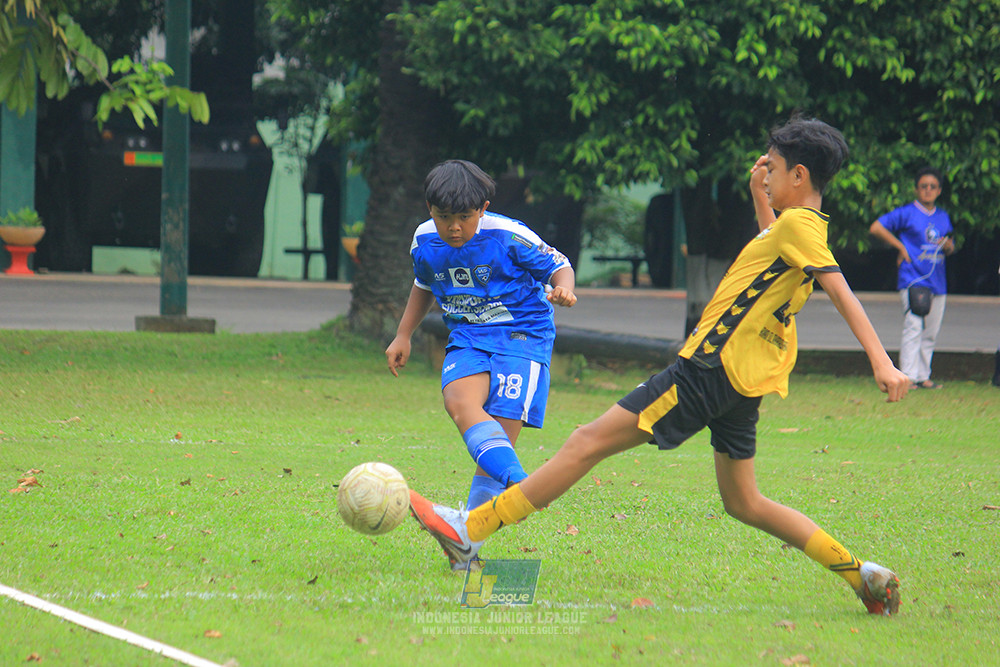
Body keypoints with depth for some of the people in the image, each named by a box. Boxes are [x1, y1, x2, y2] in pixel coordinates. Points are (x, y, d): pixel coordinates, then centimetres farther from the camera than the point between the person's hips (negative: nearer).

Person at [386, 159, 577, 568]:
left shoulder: (509, 237, -13)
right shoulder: (425, 242, 3)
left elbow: (558, 265, -3)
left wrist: (562, 289, -25)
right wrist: (403, 336, 25)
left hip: (522, 334, -3)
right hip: (467, 338, 3)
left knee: (503, 422, -18)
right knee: (459, 402, -29)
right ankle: (517, 486, -47)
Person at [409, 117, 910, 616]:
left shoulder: (798, 225, -12)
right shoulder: (801, 226, 15)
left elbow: (842, 293, -22)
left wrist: (881, 361, -30)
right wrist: (759, 197, 27)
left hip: (713, 365, -10)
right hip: (746, 381, 10)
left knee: (589, 442, -9)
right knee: (743, 503, 17)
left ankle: (469, 530, -10)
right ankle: (861, 574, 11)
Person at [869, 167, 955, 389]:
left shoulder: (943, 217, 17)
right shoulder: (906, 213, -1)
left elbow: (950, 249, 26)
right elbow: (876, 228, -4)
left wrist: (948, 245, 1)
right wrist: (901, 247, -6)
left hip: (938, 283, 6)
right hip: (913, 278, -6)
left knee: (930, 333, 7)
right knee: (913, 327, -15)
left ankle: (923, 377, 13)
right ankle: (907, 377, -18)